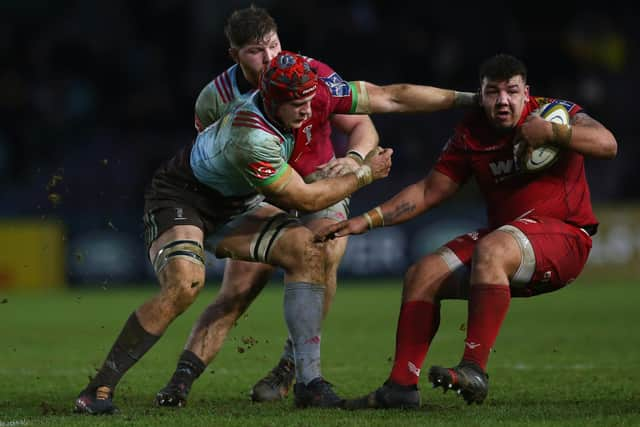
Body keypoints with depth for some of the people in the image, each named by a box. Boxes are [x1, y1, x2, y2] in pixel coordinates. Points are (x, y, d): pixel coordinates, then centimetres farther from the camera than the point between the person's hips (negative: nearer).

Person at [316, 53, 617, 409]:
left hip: (565, 238, -7)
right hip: (504, 232, 7)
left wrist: (551, 132, -32)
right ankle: (402, 386, -9)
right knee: (423, 274, -6)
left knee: (491, 250, -36)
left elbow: (607, 145, -20)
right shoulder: (471, 133, 8)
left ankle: (475, 370, -40)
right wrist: (368, 221, 4)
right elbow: (429, 191, 12)